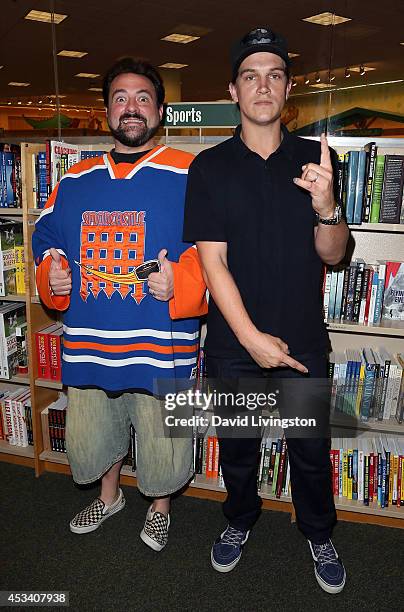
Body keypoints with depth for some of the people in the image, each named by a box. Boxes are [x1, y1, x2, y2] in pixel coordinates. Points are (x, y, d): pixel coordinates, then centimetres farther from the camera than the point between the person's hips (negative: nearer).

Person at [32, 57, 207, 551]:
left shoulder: (189, 176, -6)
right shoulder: (75, 180, 9)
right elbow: (46, 239, 19)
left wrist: (179, 282, -25)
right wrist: (50, 274, 0)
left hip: (161, 346, -4)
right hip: (88, 345, 5)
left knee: (162, 449, 14)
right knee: (89, 439, 22)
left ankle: (159, 506, 46)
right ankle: (109, 495, 54)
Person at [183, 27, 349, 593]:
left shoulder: (314, 159, 0)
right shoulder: (210, 167, -3)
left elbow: (332, 255, -3)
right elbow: (212, 260, -8)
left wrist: (325, 206, -25)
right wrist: (252, 337, -15)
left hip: (304, 340, 1)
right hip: (234, 342, 0)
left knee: (311, 449, 14)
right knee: (237, 444, 18)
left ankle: (318, 533, 41)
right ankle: (240, 520, 45)